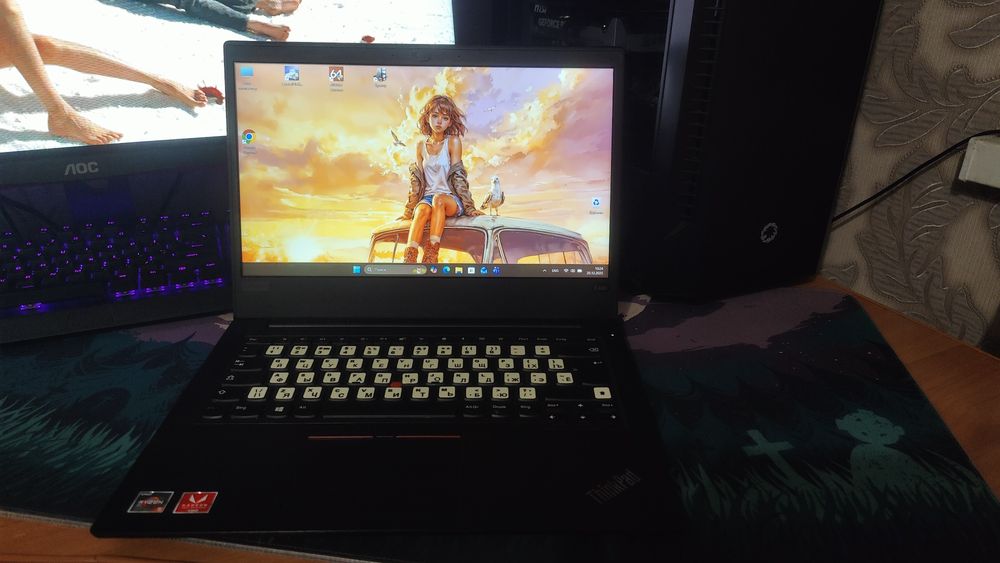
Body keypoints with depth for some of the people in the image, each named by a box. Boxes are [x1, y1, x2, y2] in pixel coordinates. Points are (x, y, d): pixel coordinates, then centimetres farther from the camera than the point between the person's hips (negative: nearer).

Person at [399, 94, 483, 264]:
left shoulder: (453, 141, 1)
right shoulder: (421, 146, 11)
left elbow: (458, 176, -5)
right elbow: (417, 182, 12)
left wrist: (469, 207, -12)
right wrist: (409, 211, 9)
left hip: (452, 200, -2)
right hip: (428, 198, 2)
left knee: (438, 199, -36)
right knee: (423, 209, -32)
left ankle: (431, 256, -45)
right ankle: (409, 259, -46)